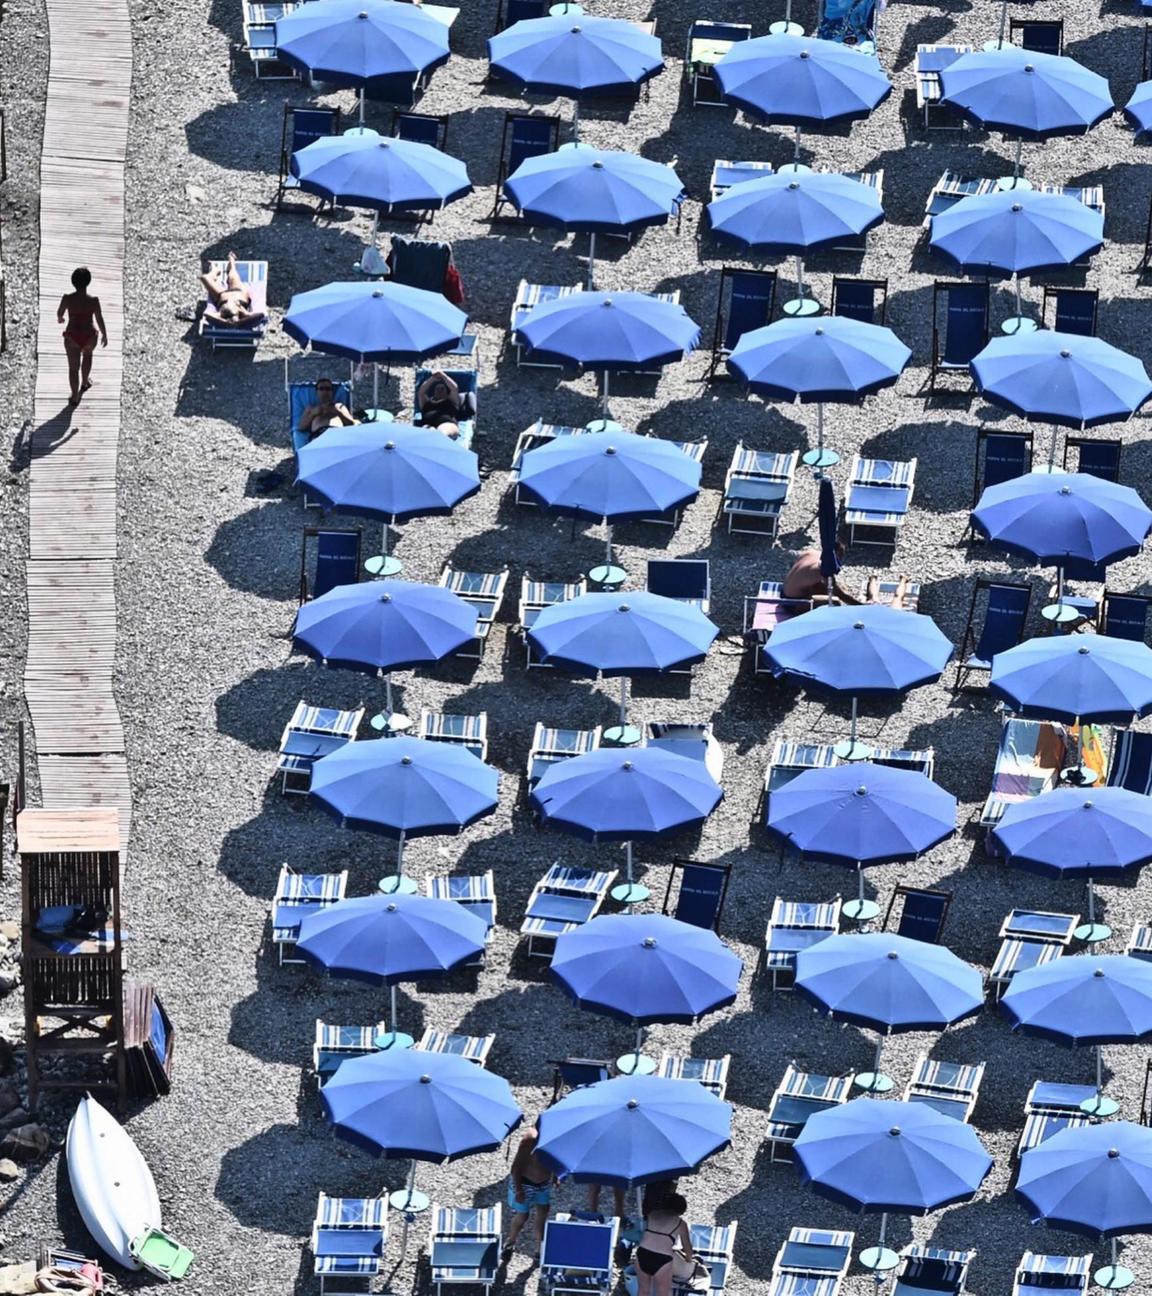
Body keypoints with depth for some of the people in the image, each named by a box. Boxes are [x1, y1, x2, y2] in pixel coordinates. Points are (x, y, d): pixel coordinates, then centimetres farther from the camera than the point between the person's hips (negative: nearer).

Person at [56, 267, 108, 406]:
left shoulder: (67, 299, -20)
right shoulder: (93, 300, -23)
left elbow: (60, 312, -1)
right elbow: (99, 319, -11)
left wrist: (59, 318, 24)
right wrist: (104, 335, 6)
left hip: (72, 337, -1)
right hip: (89, 336, 1)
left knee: (73, 367, 16)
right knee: (87, 353, 34)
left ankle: (75, 397, 23)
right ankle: (85, 382, 50)